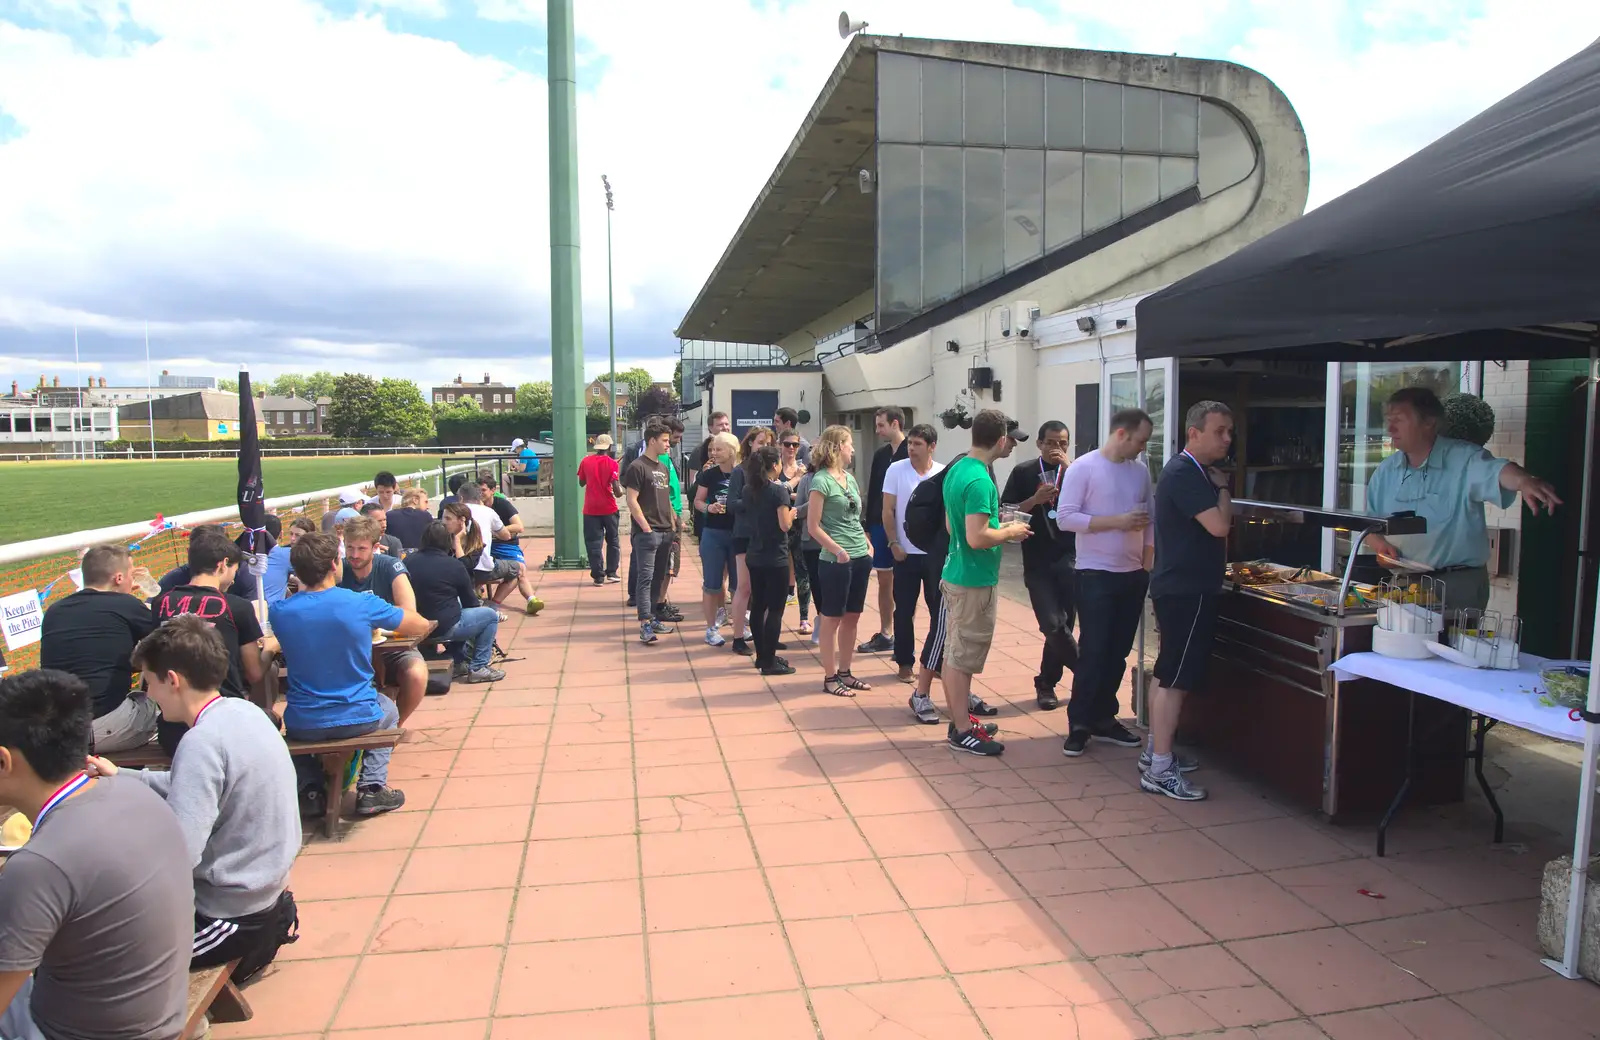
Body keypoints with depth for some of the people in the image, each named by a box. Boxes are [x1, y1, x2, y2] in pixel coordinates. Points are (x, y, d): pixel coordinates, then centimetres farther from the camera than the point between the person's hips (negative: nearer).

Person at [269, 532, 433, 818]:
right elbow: (422, 626, -3)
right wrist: (386, 613, 14)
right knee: (388, 709, 33)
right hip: (358, 719, -2)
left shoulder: (279, 612, -11)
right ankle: (372, 788, 16)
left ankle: (311, 790, 18)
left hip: (304, 726, 2)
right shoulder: (363, 604, -17)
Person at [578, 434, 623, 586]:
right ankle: (611, 573, 15)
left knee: (593, 543, 4)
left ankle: (598, 576, 1)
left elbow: (581, 483, 9)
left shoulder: (586, 461, 0)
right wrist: (619, 493, 8)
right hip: (609, 508, -1)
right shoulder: (612, 463, -7)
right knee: (612, 541, 15)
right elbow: (616, 486, -13)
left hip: (591, 509, 1)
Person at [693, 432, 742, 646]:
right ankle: (711, 628, 14)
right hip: (713, 534, 0)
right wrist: (708, 508, -15)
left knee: (739, 583, 9)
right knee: (712, 583, 4)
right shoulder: (709, 474, -2)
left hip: (739, 534, 0)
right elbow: (698, 501, 4)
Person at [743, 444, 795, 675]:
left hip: (754, 557, 7)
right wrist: (792, 512, 2)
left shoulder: (748, 489, 5)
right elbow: (785, 525, -19)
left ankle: (762, 655, 24)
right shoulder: (779, 491, -16)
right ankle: (769, 662, 1)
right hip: (775, 559, -7)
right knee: (775, 609, -1)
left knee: (757, 606, 14)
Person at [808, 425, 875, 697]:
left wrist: (868, 545, 9)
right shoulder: (822, 480, -10)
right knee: (831, 619, 3)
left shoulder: (850, 478, 12)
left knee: (852, 617, 13)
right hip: (836, 561, -7)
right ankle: (830, 678, 12)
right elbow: (813, 526, -13)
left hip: (860, 558, 8)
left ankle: (844, 672, 24)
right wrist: (838, 551, -18)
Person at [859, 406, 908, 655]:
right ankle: (885, 635, 20)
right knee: (884, 581, 11)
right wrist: (868, 527, 11)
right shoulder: (880, 455, 10)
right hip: (880, 525, 6)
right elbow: (872, 492, 13)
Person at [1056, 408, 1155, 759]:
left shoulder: (1141, 471, 8)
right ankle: (1079, 723, 9)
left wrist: (1149, 566, 7)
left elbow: (1149, 522, 14)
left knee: (1118, 652, 11)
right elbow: (1064, 518, -16)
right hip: (1096, 575, -6)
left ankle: (1103, 718, 23)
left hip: (1133, 575, 6)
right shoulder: (1083, 468, -10)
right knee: (1093, 652, -3)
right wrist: (1117, 521, -19)